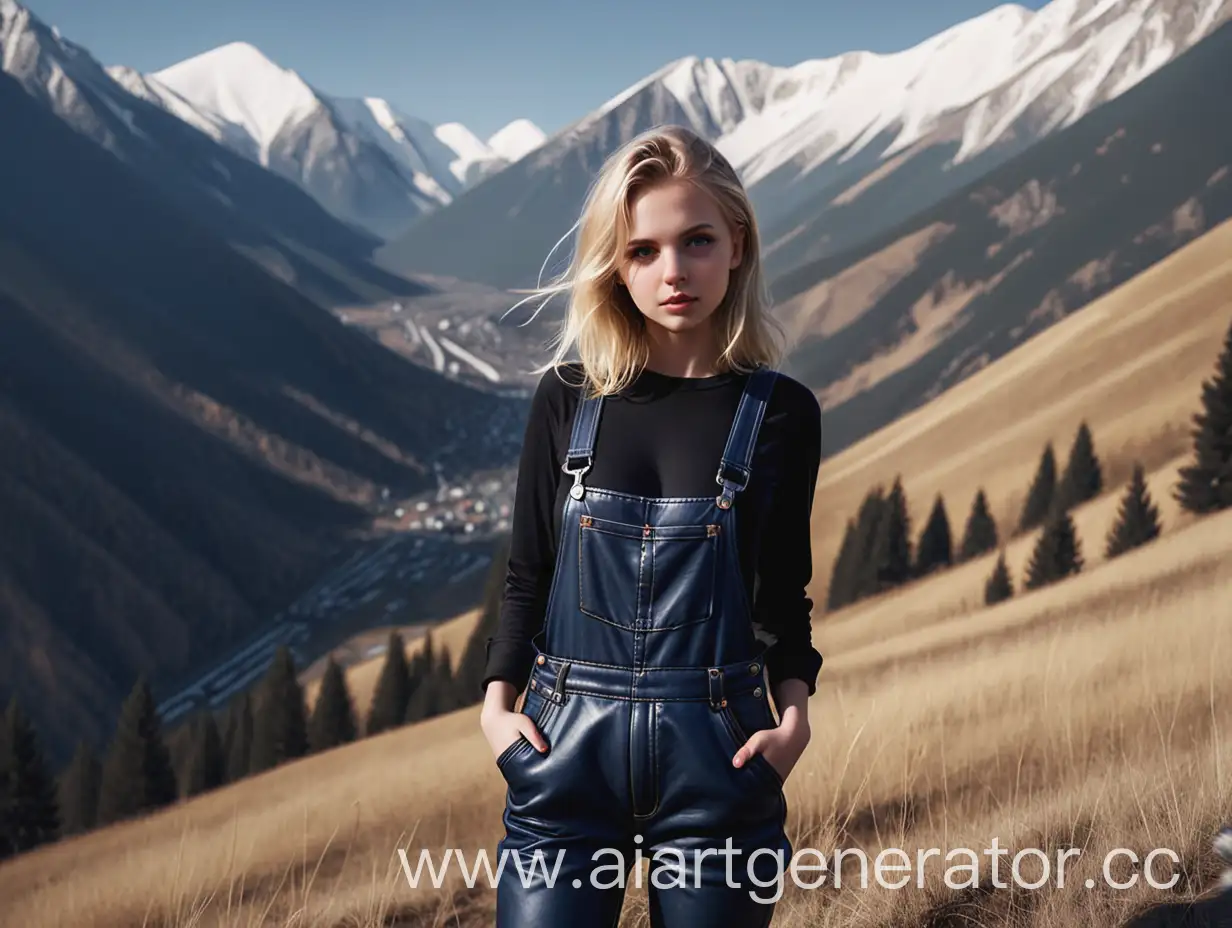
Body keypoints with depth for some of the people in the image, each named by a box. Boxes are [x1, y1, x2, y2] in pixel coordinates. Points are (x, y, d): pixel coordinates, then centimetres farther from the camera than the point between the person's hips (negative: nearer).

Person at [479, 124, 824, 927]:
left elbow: (783, 591, 7)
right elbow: (528, 573, 8)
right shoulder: (569, 398, 3)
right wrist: (497, 703, -3)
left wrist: (794, 714, -7)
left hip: (717, 752, -1)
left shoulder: (779, 411, 1)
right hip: (567, 745, 1)